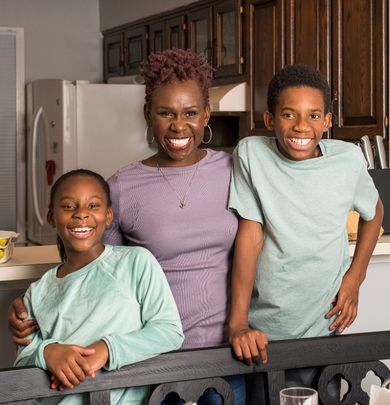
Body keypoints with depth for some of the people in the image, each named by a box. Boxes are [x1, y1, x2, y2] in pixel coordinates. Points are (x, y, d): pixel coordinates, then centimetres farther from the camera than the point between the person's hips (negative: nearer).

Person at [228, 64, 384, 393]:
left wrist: (355, 277, 4)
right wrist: (238, 324, -17)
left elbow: (374, 212, 15)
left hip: (324, 328, 2)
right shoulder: (251, 153, -8)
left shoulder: (349, 159, -4)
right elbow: (250, 236, -12)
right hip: (262, 333, -1)